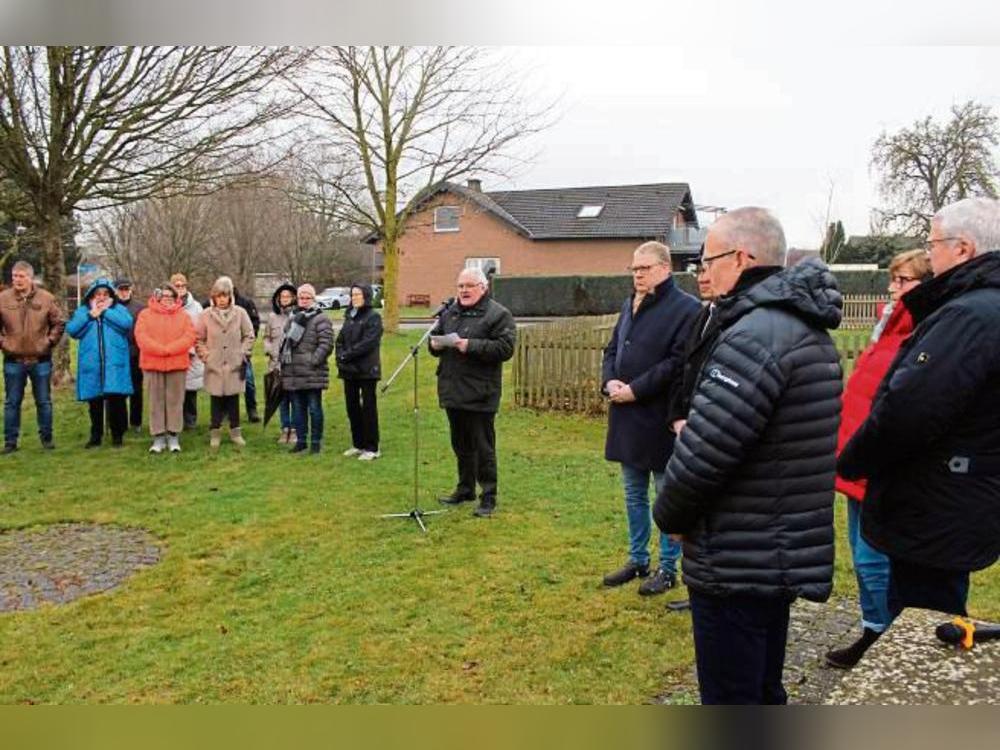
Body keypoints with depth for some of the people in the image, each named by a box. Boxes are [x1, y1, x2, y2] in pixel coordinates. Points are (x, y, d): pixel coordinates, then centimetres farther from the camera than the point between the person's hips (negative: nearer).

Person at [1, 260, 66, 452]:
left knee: (44, 402, 9)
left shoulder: (46, 298, -2)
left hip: (41, 360, 0)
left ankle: (46, 437, 21)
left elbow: (59, 322, 5)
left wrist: (49, 341, -3)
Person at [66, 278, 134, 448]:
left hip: (114, 364, -2)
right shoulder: (82, 311, 14)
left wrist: (105, 311, -8)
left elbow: (127, 323, -12)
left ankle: (117, 435, 7)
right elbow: (71, 329, -1)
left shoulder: (119, 309, 9)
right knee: (94, 402, 9)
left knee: (116, 399, -7)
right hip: (91, 364, 2)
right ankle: (96, 436, 21)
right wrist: (91, 314, -6)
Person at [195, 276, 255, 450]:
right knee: (216, 400, 4)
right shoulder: (206, 315, 1)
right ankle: (215, 432, 14)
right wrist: (205, 355, 0)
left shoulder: (240, 313, 0)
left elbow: (249, 336, 7)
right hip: (214, 365, 0)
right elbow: (198, 339, 8)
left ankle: (235, 431, 18)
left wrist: (243, 354, 1)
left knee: (233, 399, 7)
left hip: (234, 365, 0)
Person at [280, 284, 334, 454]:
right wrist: (283, 359, 10)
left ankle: (315, 441, 11)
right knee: (297, 408, 12)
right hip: (293, 373, 6)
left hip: (313, 374, -6)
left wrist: (314, 360, -18)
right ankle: (301, 440, 23)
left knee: (314, 408, 1)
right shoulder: (293, 318, 17)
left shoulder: (321, 319, -5)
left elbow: (326, 344, -13)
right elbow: (285, 341, 21)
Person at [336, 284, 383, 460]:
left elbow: (368, 343, -15)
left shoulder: (373, 317, -5)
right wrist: (340, 356, -7)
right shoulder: (349, 317, 15)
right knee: (352, 407, 11)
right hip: (349, 370, 7)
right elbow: (340, 340, 12)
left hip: (366, 370, -7)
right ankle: (358, 444, 22)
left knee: (368, 407, -2)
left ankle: (372, 448, 4)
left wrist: (347, 355, -15)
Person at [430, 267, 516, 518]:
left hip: (479, 394, -7)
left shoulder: (498, 314, -7)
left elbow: (505, 348, -17)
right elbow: (436, 337, 24)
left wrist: (471, 346, -22)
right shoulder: (450, 312, 15)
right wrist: (435, 344, 0)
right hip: (452, 391, 7)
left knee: (483, 448, -1)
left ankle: (488, 497, 8)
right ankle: (465, 489, 32)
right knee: (461, 445, 18)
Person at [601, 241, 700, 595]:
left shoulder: (686, 308, -11)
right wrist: (609, 382, -3)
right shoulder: (630, 305, 14)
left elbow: (679, 363, -20)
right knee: (634, 495, 17)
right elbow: (612, 350, 17)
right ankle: (638, 560, 31)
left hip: (661, 418, -8)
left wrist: (635, 390, -20)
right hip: (627, 417, 8)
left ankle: (668, 568, 18)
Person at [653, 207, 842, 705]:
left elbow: (703, 451, -26)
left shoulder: (754, 336, -23)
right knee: (763, 691, 24)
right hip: (787, 554, 10)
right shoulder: (810, 331, 11)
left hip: (736, 565, -10)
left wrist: (669, 515, -8)